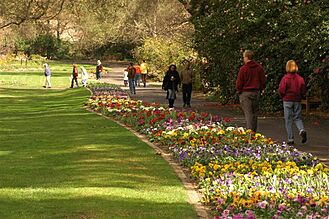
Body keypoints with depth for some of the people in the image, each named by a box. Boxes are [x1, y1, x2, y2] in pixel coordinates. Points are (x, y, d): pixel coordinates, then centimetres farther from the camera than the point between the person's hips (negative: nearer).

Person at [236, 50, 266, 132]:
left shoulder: (243, 68, -13)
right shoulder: (259, 67, 2)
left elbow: (239, 82, -9)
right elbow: (263, 80, 8)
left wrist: (238, 90, 8)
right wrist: (260, 89, 19)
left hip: (245, 93, -5)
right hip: (256, 93, 5)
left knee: (248, 113, -4)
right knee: (254, 113, 12)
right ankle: (254, 131, 17)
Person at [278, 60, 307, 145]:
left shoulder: (285, 78, -12)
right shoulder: (300, 79, -1)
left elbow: (281, 91, -11)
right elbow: (304, 91, 2)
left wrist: (283, 97, 9)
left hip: (287, 101, -3)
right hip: (297, 101, 3)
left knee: (288, 120, 4)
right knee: (297, 118, 14)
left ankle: (290, 139, 4)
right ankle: (302, 130, -15)